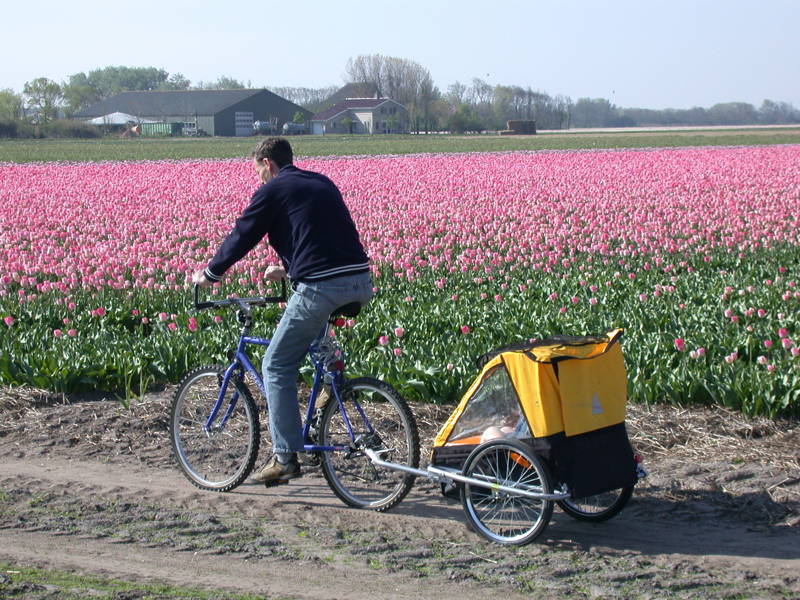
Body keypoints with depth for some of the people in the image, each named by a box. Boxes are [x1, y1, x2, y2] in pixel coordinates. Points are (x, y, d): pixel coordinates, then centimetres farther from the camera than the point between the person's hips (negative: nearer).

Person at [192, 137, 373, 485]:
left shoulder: (273, 190, 4)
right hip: (360, 284, 7)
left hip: (319, 287, -7)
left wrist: (209, 275, 22)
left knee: (277, 367, 4)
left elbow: (241, 238, 6)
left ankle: (285, 458, 2)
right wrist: (287, 269, 48)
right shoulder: (322, 183, 24)